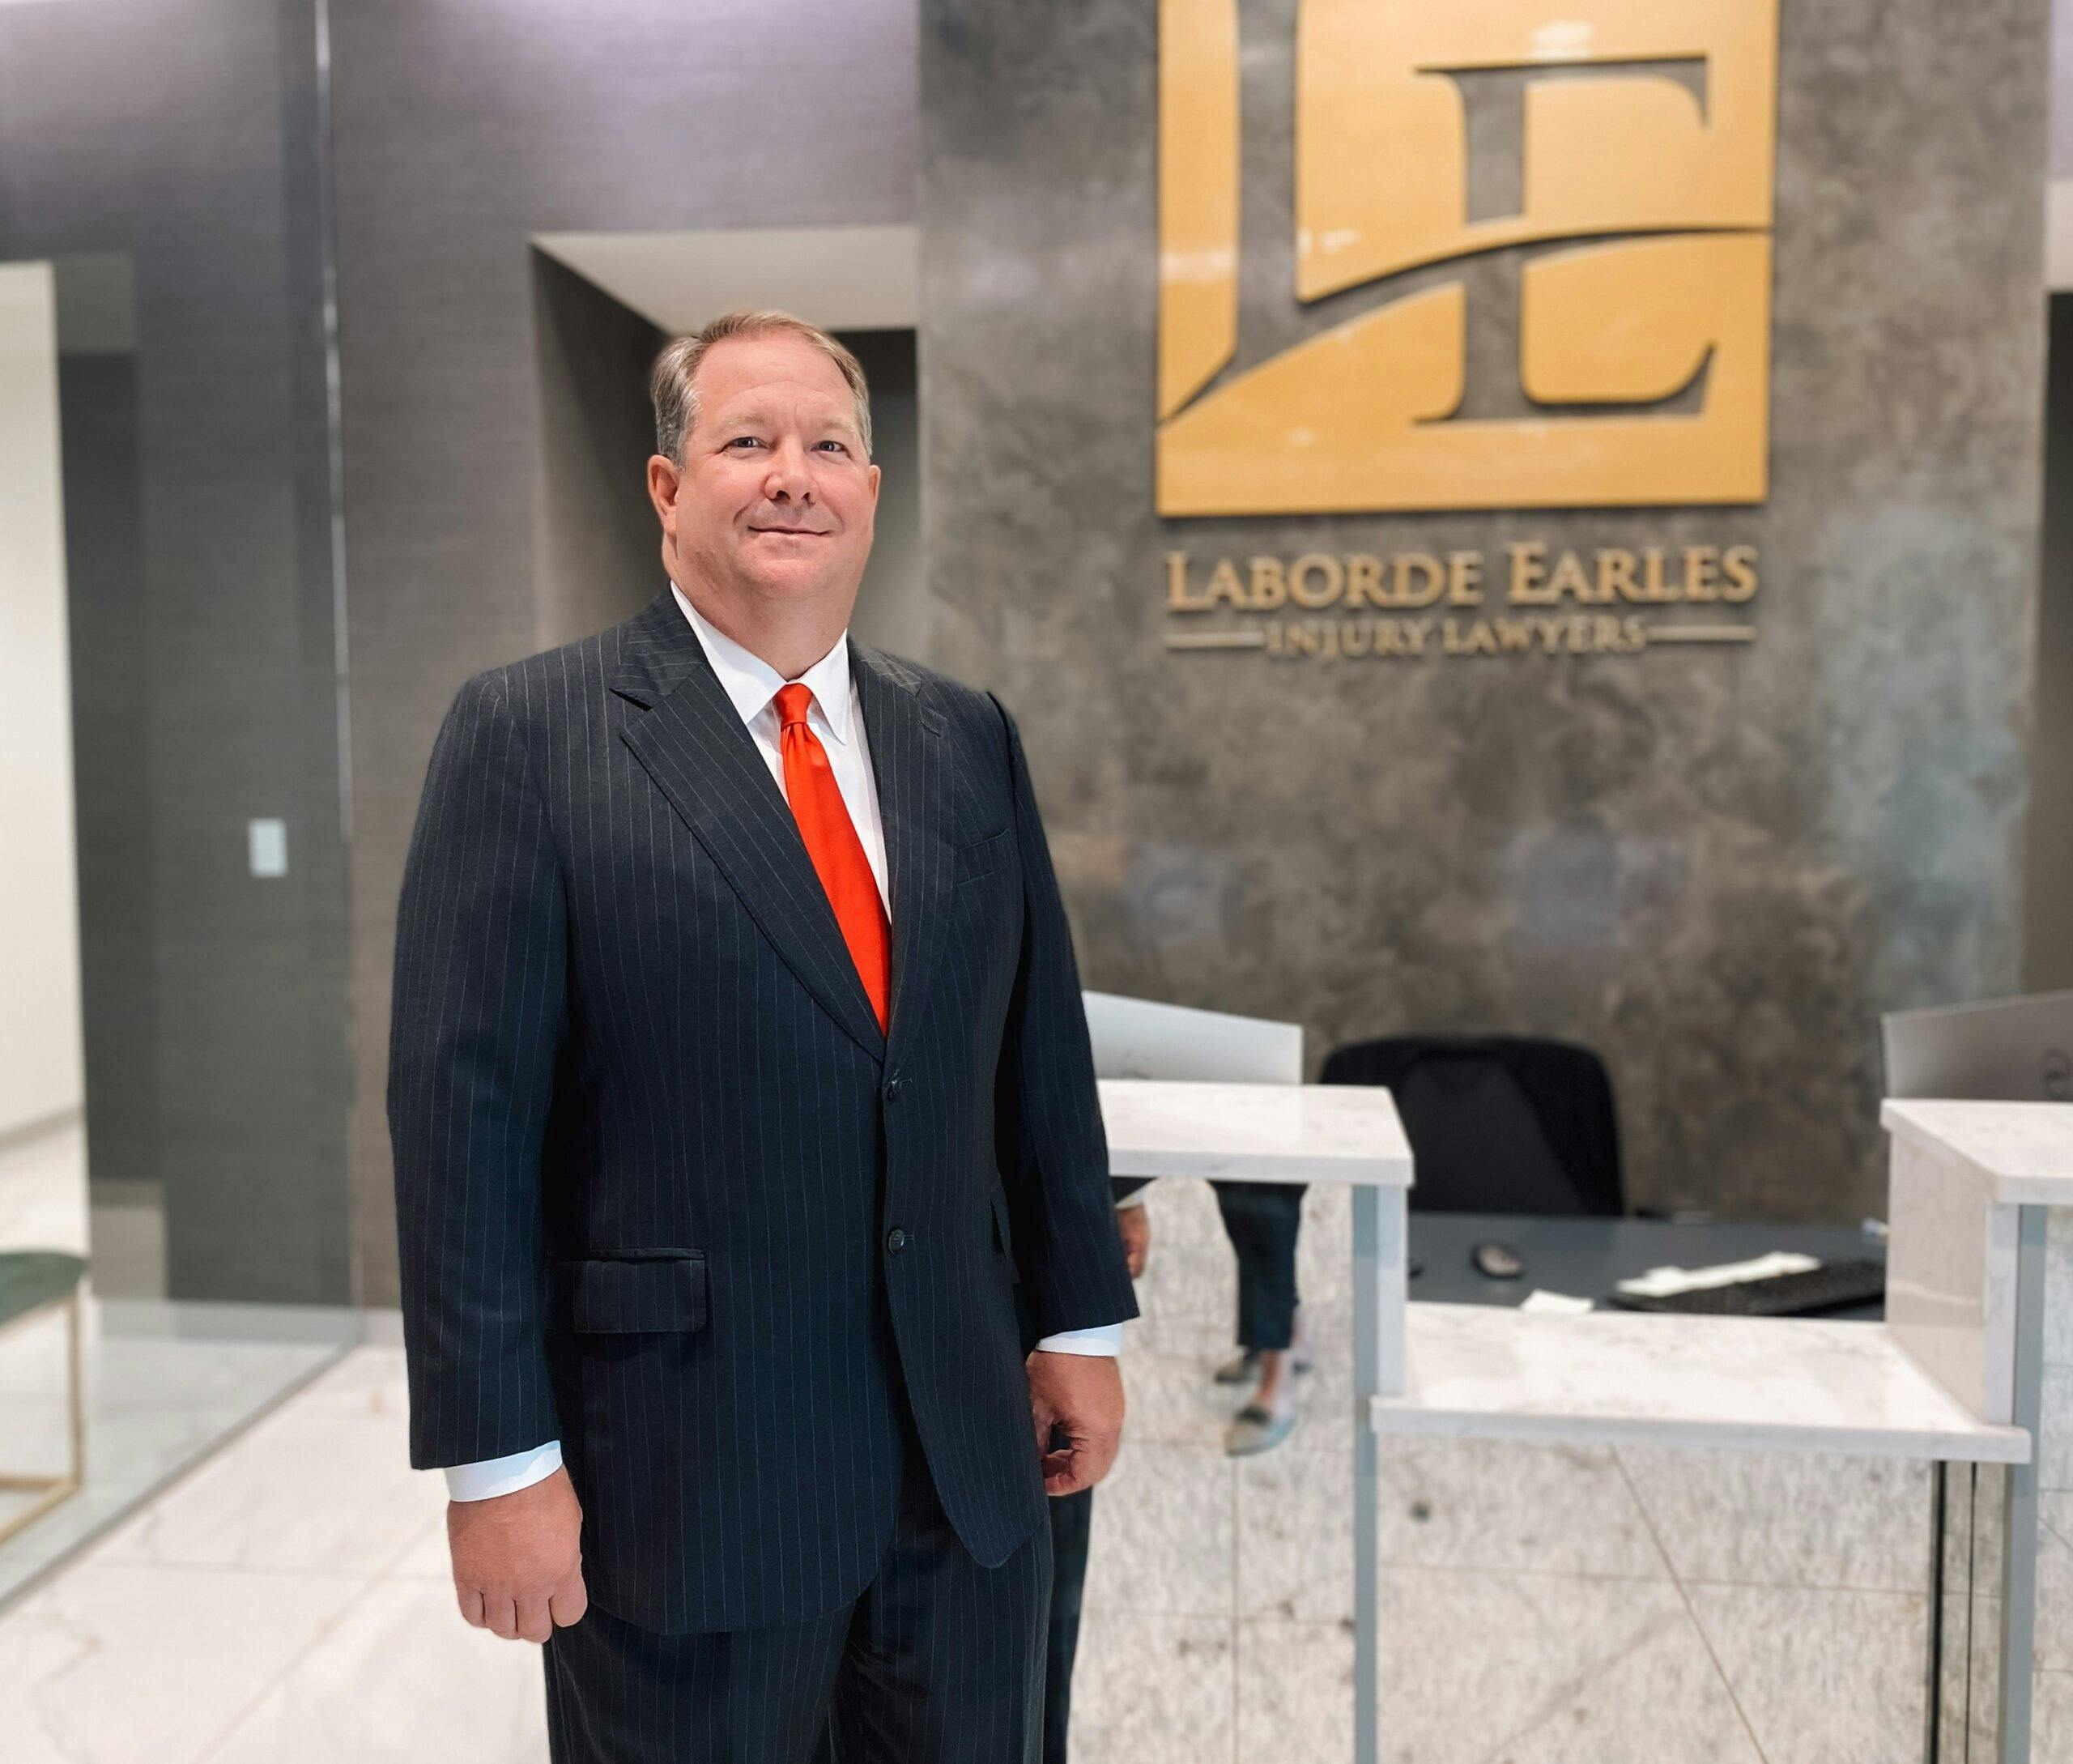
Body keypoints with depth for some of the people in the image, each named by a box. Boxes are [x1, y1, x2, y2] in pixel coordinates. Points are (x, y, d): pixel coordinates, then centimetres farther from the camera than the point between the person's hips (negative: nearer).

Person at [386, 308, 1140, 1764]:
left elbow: (1042, 1047, 9)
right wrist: (497, 1460, -11)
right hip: (681, 1477, -4)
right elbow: (464, 1113, -11)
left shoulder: (967, 739, 6)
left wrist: (1083, 1318, 10)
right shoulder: (528, 736, -8)